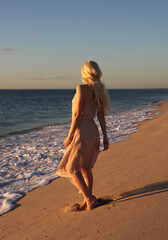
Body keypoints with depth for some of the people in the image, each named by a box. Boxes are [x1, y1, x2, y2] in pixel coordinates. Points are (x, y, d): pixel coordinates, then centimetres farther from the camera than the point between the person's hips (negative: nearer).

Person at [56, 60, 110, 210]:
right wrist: (105, 137, 14)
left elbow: (77, 114, -17)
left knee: (71, 167, 3)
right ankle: (88, 201, 22)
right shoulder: (98, 91, 8)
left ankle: (89, 198, -2)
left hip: (82, 131, -8)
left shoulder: (82, 88, -14)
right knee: (85, 168, 16)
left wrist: (70, 135, -11)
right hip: (93, 131, 8)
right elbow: (101, 116, 10)